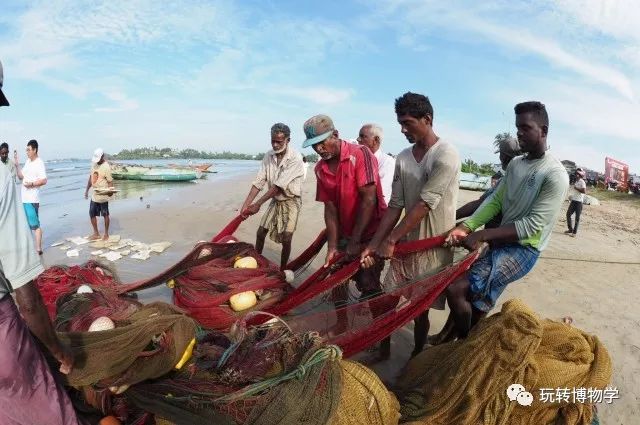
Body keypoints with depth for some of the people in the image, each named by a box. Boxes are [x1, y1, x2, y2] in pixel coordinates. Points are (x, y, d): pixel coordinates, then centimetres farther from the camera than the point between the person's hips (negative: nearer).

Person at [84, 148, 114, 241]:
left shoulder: (106, 167, -14)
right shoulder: (94, 164, 8)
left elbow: (110, 181, -16)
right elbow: (91, 177, 17)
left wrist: (110, 191, -33)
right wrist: (87, 190, 16)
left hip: (103, 196, -7)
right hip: (94, 195, 7)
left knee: (105, 215, 4)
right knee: (92, 214, 10)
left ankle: (106, 234, 17)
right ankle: (96, 233, 22)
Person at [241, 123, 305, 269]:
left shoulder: (295, 158, -23)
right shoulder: (268, 156, -4)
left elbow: (279, 185, -26)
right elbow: (259, 182, -6)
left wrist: (258, 204, -25)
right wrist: (246, 204, -15)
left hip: (291, 201, -5)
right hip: (275, 200, 6)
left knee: (286, 239, -9)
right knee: (260, 232, 8)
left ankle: (282, 271, 10)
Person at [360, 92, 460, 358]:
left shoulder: (446, 155, -14)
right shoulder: (402, 158, 5)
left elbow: (425, 204, -20)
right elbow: (395, 205, 3)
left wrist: (390, 240, -18)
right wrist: (374, 244, -3)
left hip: (433, 245, -5)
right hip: (406, 242, 6)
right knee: (389, 297, 10)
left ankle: (418, 354, 28)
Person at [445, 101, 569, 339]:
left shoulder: (555, 175, -15)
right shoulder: (515, 164, 8)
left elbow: (533, 224, -20)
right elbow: (495, 201, 3)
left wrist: (481, 235, -24)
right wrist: (466, 227, -13)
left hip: (523, 250, -7)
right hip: (501, 242, 7)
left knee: (456, 289, -18)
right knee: (478, 306, 14)